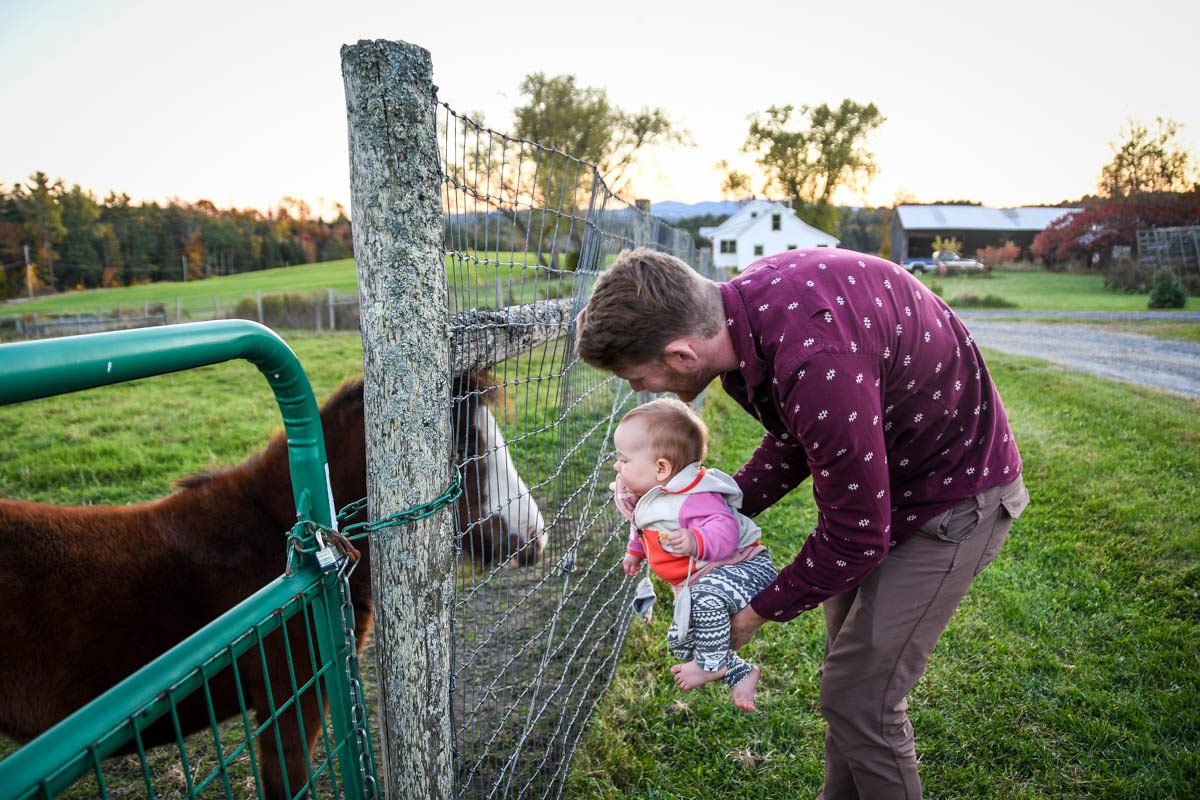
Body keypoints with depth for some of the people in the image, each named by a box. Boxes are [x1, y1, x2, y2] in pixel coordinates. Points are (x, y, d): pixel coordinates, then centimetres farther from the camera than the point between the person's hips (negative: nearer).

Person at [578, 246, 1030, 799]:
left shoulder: (818, 364, -39)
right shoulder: (746, 299, -11)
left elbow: (855, 539, -27)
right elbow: (796, 441, 5)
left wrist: (757, 613, -12)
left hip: (950, 499, -8)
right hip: (877, 479, 8)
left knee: (860, 697, -7)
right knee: (846, 673, 17)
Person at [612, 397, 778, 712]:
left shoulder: (695, 498, -31)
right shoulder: (647, 498, 1)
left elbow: (725, 529, -42)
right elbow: (643, 528, 23)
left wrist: (696, 542, -58)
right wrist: (635, 551, 33)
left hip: (745, 568, -10)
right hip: (699, 583, 11)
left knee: (707, 595, -40)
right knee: (680, 642, 14)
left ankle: (712, 663, -15)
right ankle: (741, 674, 27)